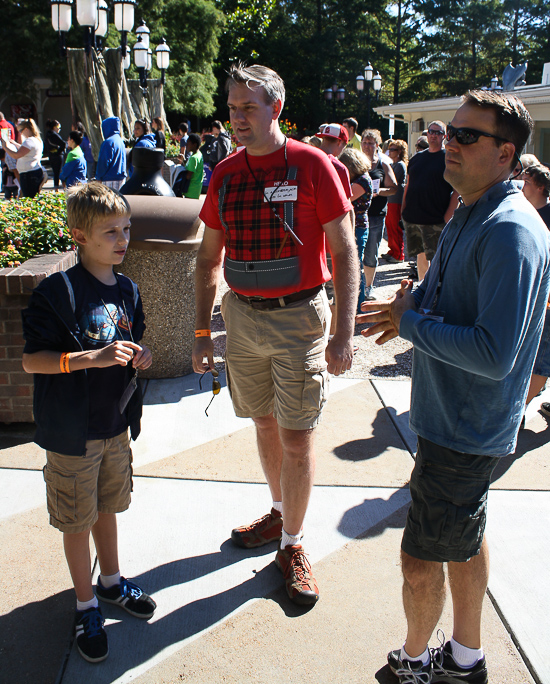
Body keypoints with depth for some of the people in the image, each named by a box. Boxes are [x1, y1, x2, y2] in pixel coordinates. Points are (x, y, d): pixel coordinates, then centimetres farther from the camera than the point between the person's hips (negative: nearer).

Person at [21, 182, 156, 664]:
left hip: (116, 422, 6)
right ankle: (87, 605, 28)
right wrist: (92, 358, -29)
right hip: (72, 430, -5)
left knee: (107, 507, 22)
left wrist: (140, 356, -6)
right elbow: (31, 360, -18)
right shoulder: (58, 292, -17)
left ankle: (111, 581, 43)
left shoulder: (127, 290, 3)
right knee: (78, 520, 9)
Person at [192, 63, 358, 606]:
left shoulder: (312, 165, -8)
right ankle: (280, 513, 39)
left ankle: (292, 546, 20)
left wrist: (343, 334, -16)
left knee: (296, 439, 1)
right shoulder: (225, 174, 6)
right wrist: (202, 331, 8)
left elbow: (344, 251, -9)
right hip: (241, 316, 5)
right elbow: (209, 257, 12)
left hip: (299, 318, -4)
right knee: (264, 424, 17)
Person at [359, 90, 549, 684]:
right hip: (454, 416, 10)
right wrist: (411, 304, -2)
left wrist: (411, 322, -19)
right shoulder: (469, 216, 7)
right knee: (463, 540, 23)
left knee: (421, 560, 6)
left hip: (466, 429, -10)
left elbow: (494, 354, -30)